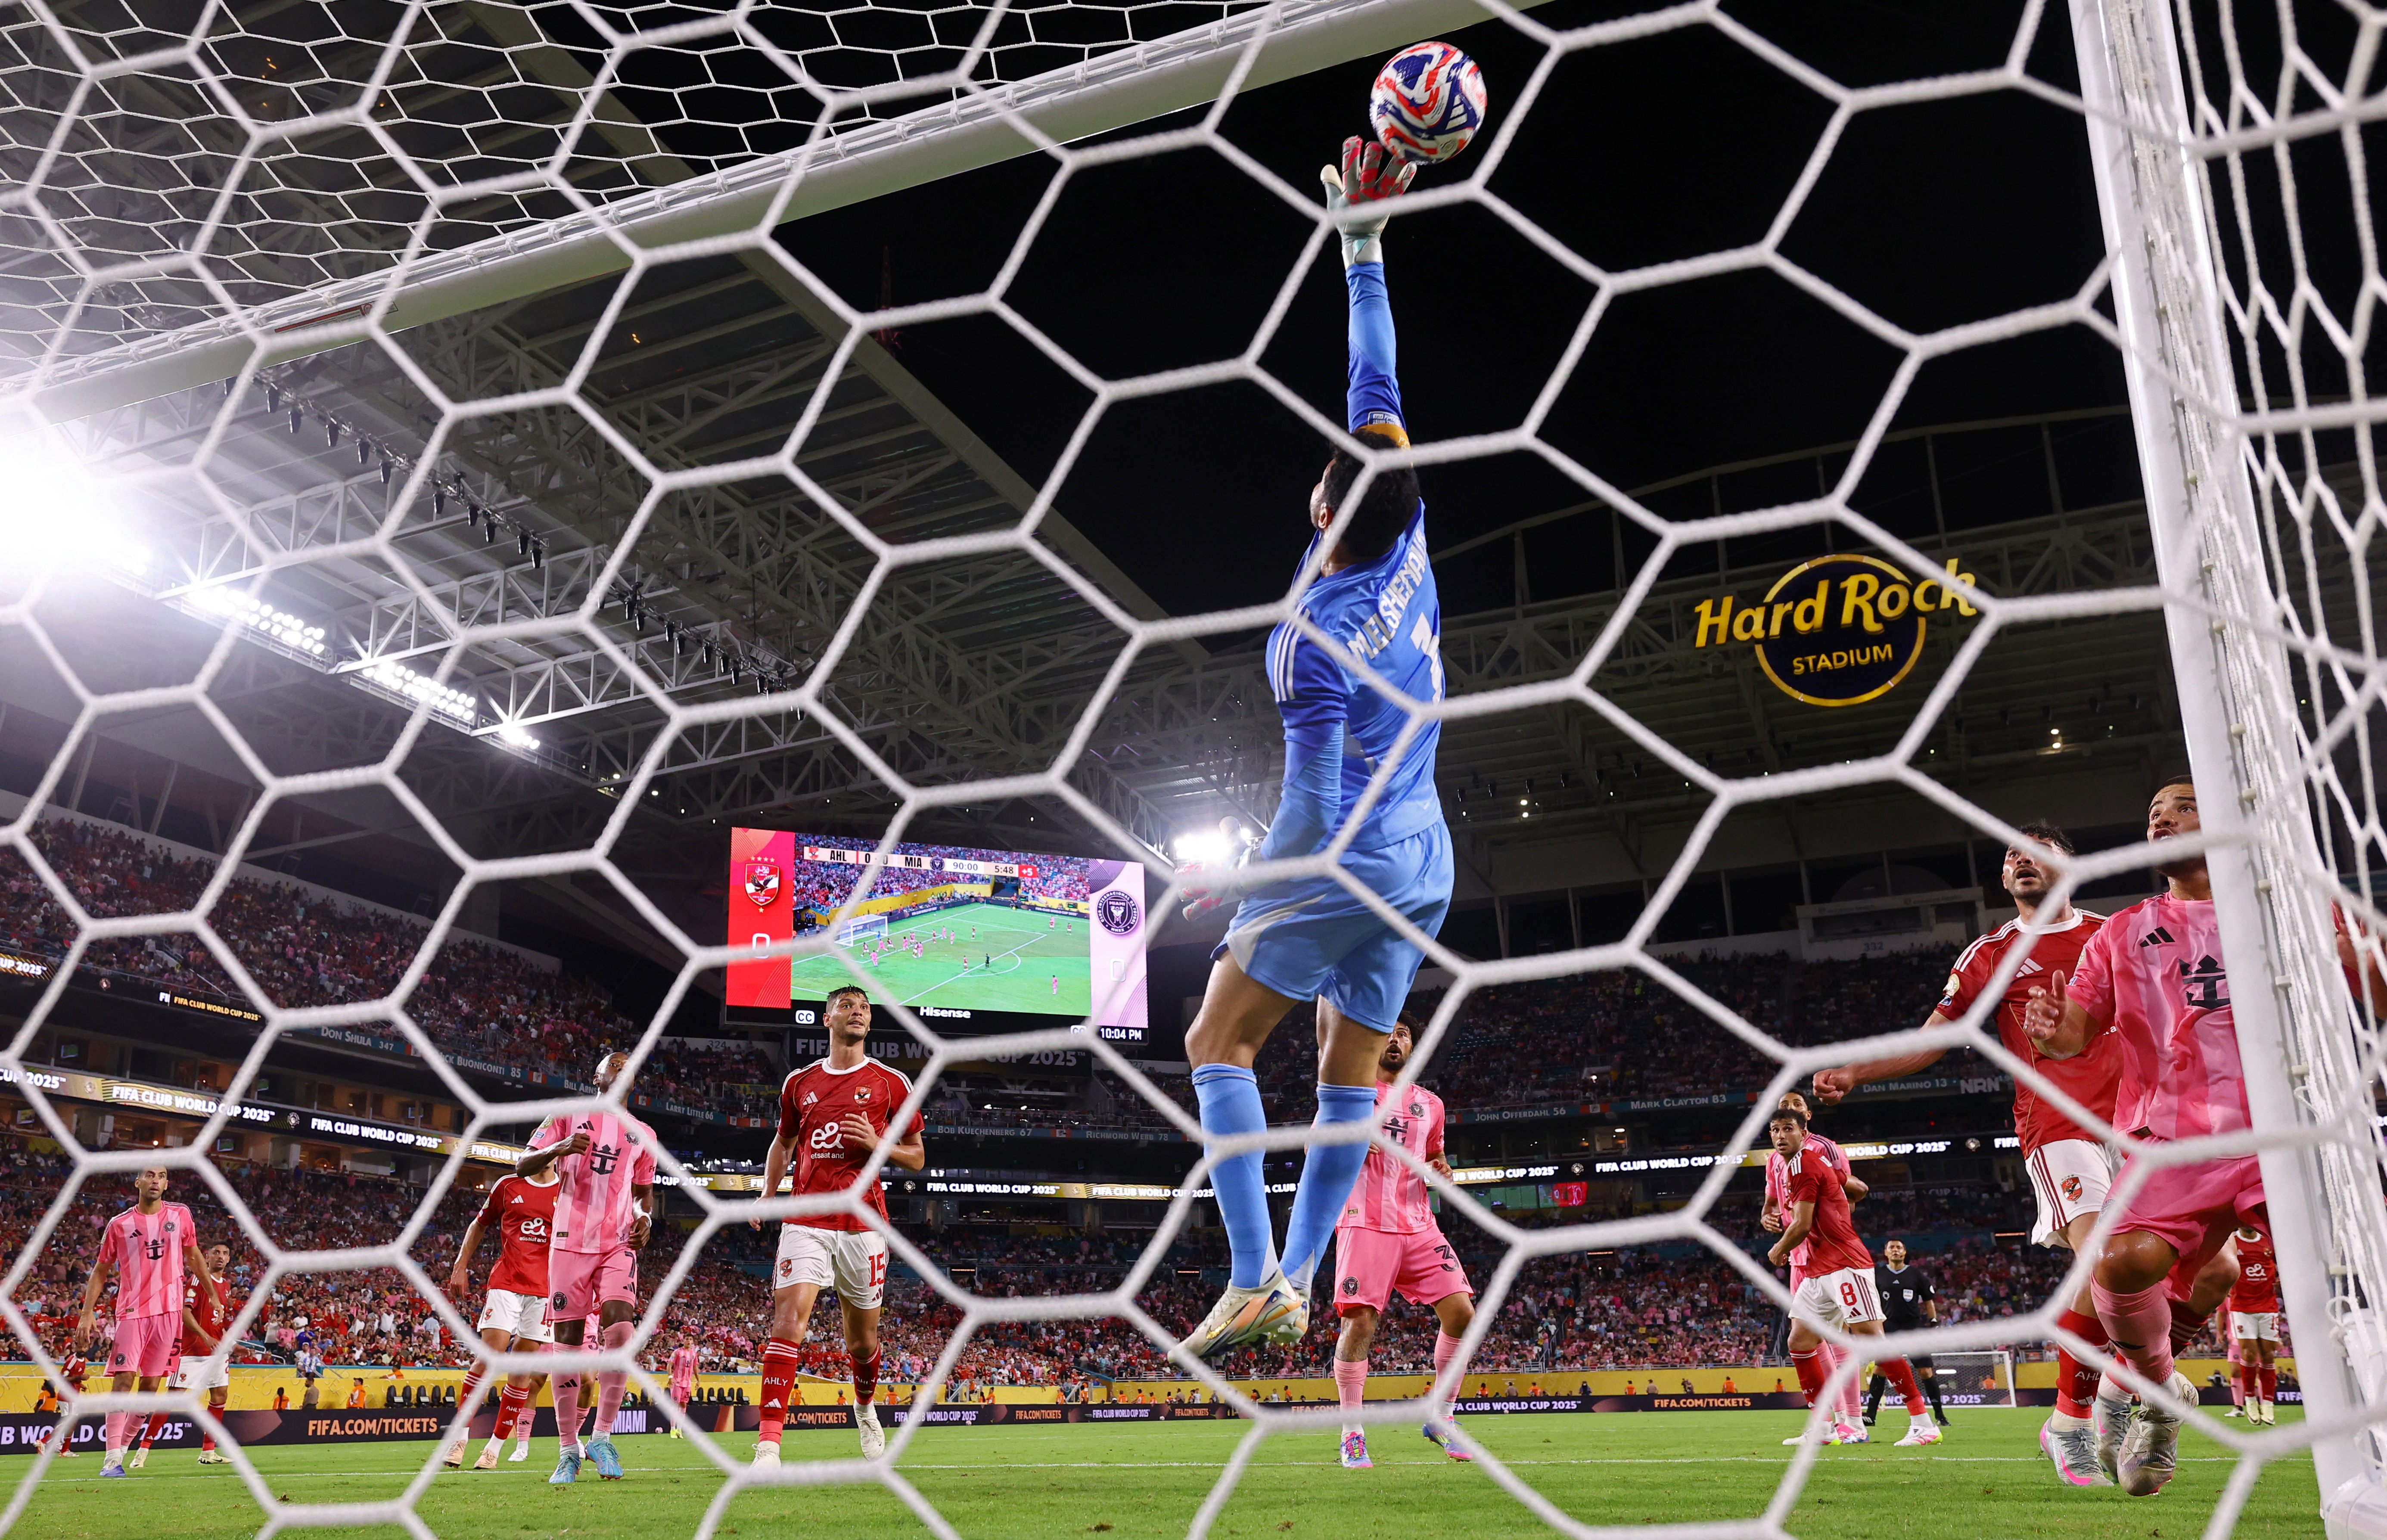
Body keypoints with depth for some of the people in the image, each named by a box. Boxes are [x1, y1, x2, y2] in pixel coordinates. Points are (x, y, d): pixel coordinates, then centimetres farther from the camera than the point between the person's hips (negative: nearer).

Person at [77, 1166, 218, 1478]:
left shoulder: (181, 1215, 6)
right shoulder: (119, 1225, 2)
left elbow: (193, 1256, 19)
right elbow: (100, 1271, 9)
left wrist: (213, 1294, 18)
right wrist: (86, 1314, 2)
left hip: (169, 1311, 2)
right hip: (132, 1311, -2)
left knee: (151, 1384, 3)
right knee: (124, 1379, -12)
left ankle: (123, 1447, 16)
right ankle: (112, 1457, -10)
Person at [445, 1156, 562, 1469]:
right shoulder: (508, 1185, 7)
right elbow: (479, 1225, 19)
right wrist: (460, 1267, 12)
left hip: (544, 1289, 1)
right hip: (506, 1282, -1)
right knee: (488, 1356, -13)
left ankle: (495, 1448, 9)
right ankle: (460, 1437, -3)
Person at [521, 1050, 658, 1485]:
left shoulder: (643, 1134, 16)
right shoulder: (568, 1116, 8)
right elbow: (522, 1167, 4)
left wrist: (645, 1215, 2)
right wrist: (559, 1147, -17)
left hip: (618, 1243, 2)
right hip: (571, 1240, -1)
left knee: (621, 1329, -18)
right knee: (568, 1339, -1)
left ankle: (602, 1436, -8)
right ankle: (568, 1449, 8)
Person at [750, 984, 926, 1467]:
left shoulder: (891, 1083, 4)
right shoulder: (800, 1082, 10)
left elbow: (917, 1158, 8)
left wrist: (876, 1143, -11)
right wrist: (768, 1194, 10)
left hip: (863, 1224, 0)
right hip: (806, 1222, 1)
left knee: (862, 1340, 11)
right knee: (788, 1320, -17)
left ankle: (866, 1408, 42)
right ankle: (769, 1443, -17)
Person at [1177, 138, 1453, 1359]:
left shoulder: (1310, 642, -21)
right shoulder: (1410, 548, -3)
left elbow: (1315, 813, -21)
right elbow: (1376, 388, 7)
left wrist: (1243, 894, -8)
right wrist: (1362, 246, 10)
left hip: (1342, 865, -7)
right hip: (1423, 862, 8)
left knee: (1219, 1044, 4)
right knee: (1351, 1074, 10)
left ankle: (1256, 1280, -2)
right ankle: (1298, 1286, 16)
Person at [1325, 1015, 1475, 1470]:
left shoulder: (1430, 1104, 20)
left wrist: (1440, 1169, 6)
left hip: (1420, 1227, 5)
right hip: (1367, 1224, -4)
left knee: (1461, 1313, -7)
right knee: (1359, 1323, -14)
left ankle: (1439, 1418, 11)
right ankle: (1352, 1432, 0)